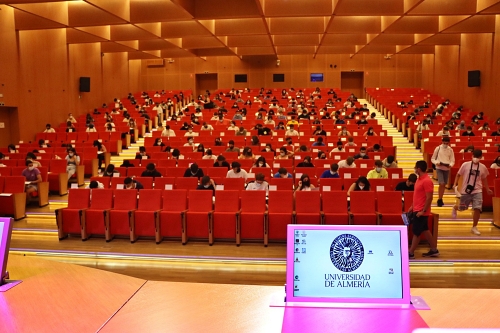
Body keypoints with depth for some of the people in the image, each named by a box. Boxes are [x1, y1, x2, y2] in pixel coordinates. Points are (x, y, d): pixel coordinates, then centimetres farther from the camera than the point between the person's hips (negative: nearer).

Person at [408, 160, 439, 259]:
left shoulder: (427, 181, -19)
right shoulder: (419, 179, 10)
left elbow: (429, 198, -21)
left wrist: (423, 211, -22)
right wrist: (412, 206, 19)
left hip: (421, 212, -9)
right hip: (416, 210, 9)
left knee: (416, 232, -2)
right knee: (425, 230, 16)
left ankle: (411, 253, 5)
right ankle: (434, 250, 26)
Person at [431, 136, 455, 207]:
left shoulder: (450, 150, 3)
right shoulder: (438, 148, -4)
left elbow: (452, 160, 4)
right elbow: (432, 159, 0)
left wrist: (450, 165, -17)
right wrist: (436, 162, -20)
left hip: (447, 169, 3)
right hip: (439, 168, -3)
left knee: (444, 184, 10)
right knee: (441, 184, -15)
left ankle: (440, 199, 25)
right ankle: (439, 200, -3)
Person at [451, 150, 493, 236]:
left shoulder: (483, 167, 0)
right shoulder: (465, 165, -8)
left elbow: (484, 179, 16)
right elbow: (458, 174, 2)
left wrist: (487, 189, 23)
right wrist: (455, 184, -8)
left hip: (477, 191, 1)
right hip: (465, 190, -1)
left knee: (477, 209, -9)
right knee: (462, 208, 11)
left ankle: (474, 227, 8)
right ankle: (455, 208, 51)